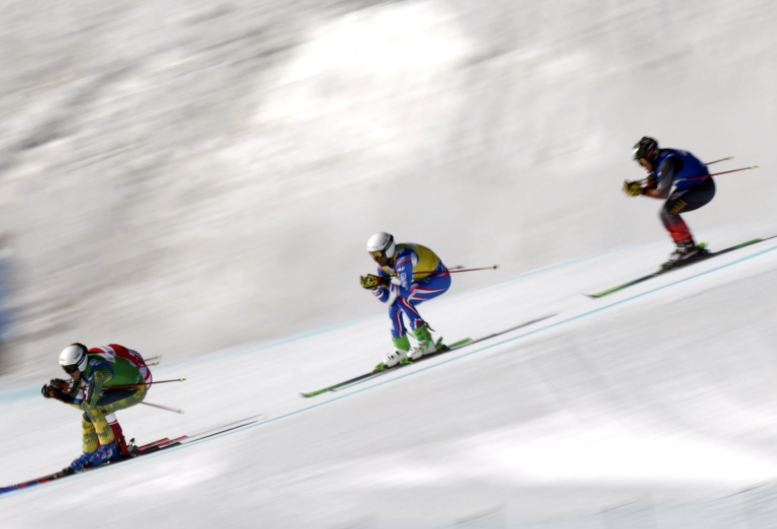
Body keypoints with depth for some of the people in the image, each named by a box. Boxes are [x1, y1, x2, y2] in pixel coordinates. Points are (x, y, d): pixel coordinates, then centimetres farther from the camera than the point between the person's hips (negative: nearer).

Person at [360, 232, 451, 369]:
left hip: (440, 278, -9)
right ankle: (401, 349, 7)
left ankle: (426, 341, -17)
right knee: (394, 307, -4)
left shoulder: (403, 258, -31)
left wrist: (383, 281, -35)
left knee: (402, 299, -25)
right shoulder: (384, 264, -5)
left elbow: (404, 290, -38)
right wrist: (375, 286, -21)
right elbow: (385, 297, -3)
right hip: (422, 280, 9)